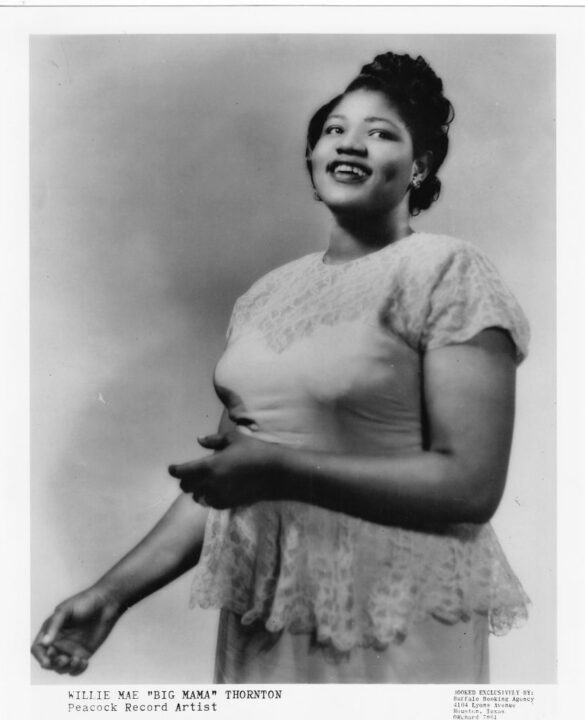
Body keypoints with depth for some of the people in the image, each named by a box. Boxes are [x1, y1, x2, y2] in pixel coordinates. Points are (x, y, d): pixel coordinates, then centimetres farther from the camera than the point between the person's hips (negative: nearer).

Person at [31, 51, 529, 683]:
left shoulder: (447, 270, -11)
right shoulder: (266, 293, 6)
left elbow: (473, 485, -18)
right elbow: (219, 480, 8)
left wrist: (280, 469, -21)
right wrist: (114, 592, 2)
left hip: (391, 630, -5)